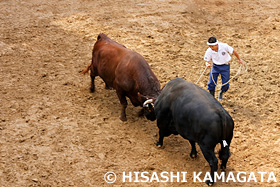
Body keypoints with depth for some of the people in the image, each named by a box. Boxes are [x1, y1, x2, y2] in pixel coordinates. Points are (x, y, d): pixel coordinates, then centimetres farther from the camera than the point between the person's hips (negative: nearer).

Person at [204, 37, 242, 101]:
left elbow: (233, 51, -10)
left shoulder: (224, 46, -26)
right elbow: (207, 61, -8)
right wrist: (207, 64, -33)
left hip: (225, 66, -1)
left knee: (225, 85, 3)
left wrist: (239, 59, 4)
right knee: (211, 83, -8)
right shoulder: (209, 51, -21)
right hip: (215, 66, 1)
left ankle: (221, 93, 37)